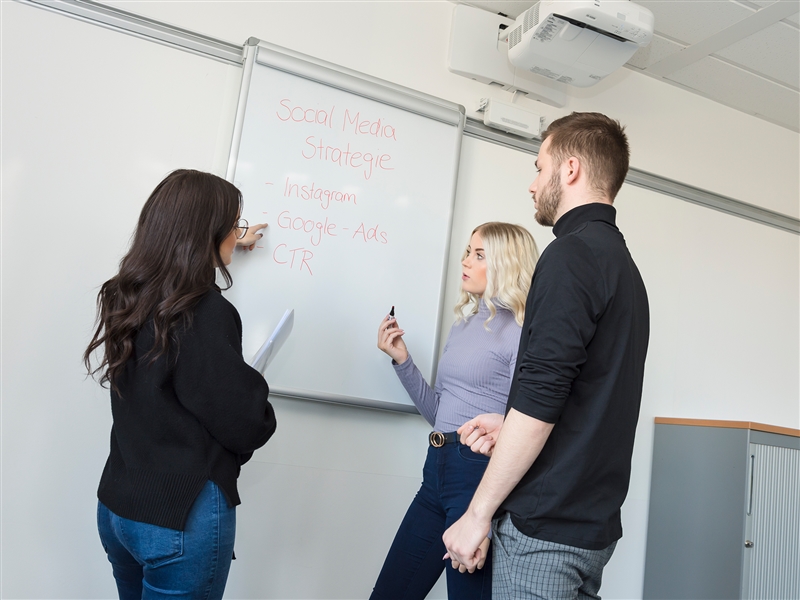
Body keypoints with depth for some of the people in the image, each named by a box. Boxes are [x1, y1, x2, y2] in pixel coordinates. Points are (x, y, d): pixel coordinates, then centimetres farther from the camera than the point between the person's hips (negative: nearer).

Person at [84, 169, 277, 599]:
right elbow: (248, 428, -20)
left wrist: (230, 247, 36)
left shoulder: (126, 297, -1)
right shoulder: (207, 314, -25)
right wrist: (256, 399, 2)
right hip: (183, 517, -7)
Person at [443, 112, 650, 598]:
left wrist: (477, 514, -15)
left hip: (547, 527, -9)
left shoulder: (573, 254, -15)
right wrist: (514, 429, 9)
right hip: (595, 522, 9)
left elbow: (540, 396, -22)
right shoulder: (625, 265, 14)